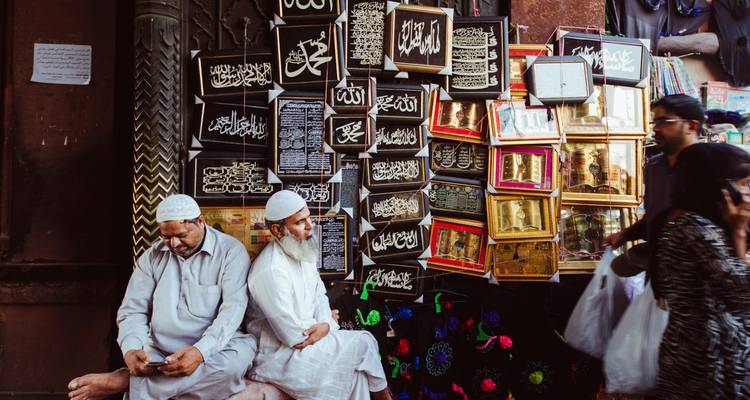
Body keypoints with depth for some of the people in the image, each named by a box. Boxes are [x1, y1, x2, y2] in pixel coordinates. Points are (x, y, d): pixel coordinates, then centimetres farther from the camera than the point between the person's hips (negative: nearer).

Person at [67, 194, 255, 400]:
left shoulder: (231, 251, -5)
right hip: (158, 352, 0)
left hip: (213, 349, 0)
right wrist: (131, 350, -16)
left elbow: (233, 308, -15)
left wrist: (200, 351, -30)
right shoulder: (153, 256, 8)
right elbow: (133, 311, 6)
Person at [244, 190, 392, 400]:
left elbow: (319, 295, 10)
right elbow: (295, 336, -26)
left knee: (357, 370, -6)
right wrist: (324, 322, -7)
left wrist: (325, 325, -12)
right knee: (363, 344, -7)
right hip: (279, 357, -8)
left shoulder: (303, 253, 4)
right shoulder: (271, 270, -27)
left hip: (308, 340, 8)